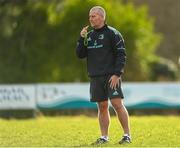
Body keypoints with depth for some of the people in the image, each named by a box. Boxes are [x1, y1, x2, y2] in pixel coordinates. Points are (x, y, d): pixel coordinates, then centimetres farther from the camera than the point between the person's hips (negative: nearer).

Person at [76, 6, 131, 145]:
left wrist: (117, 74, -16)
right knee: (102, 107, 7)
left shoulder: (112, 33, -3)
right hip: (95, 77, 6)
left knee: (117, 104, -11)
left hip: (111, 76, -6)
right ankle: (104, 137, 10)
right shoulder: (89, 36, 15)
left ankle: (127, 135, -6)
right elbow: (80, 55, 10)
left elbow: (121, 55, -8)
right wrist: (82, 39, -3)